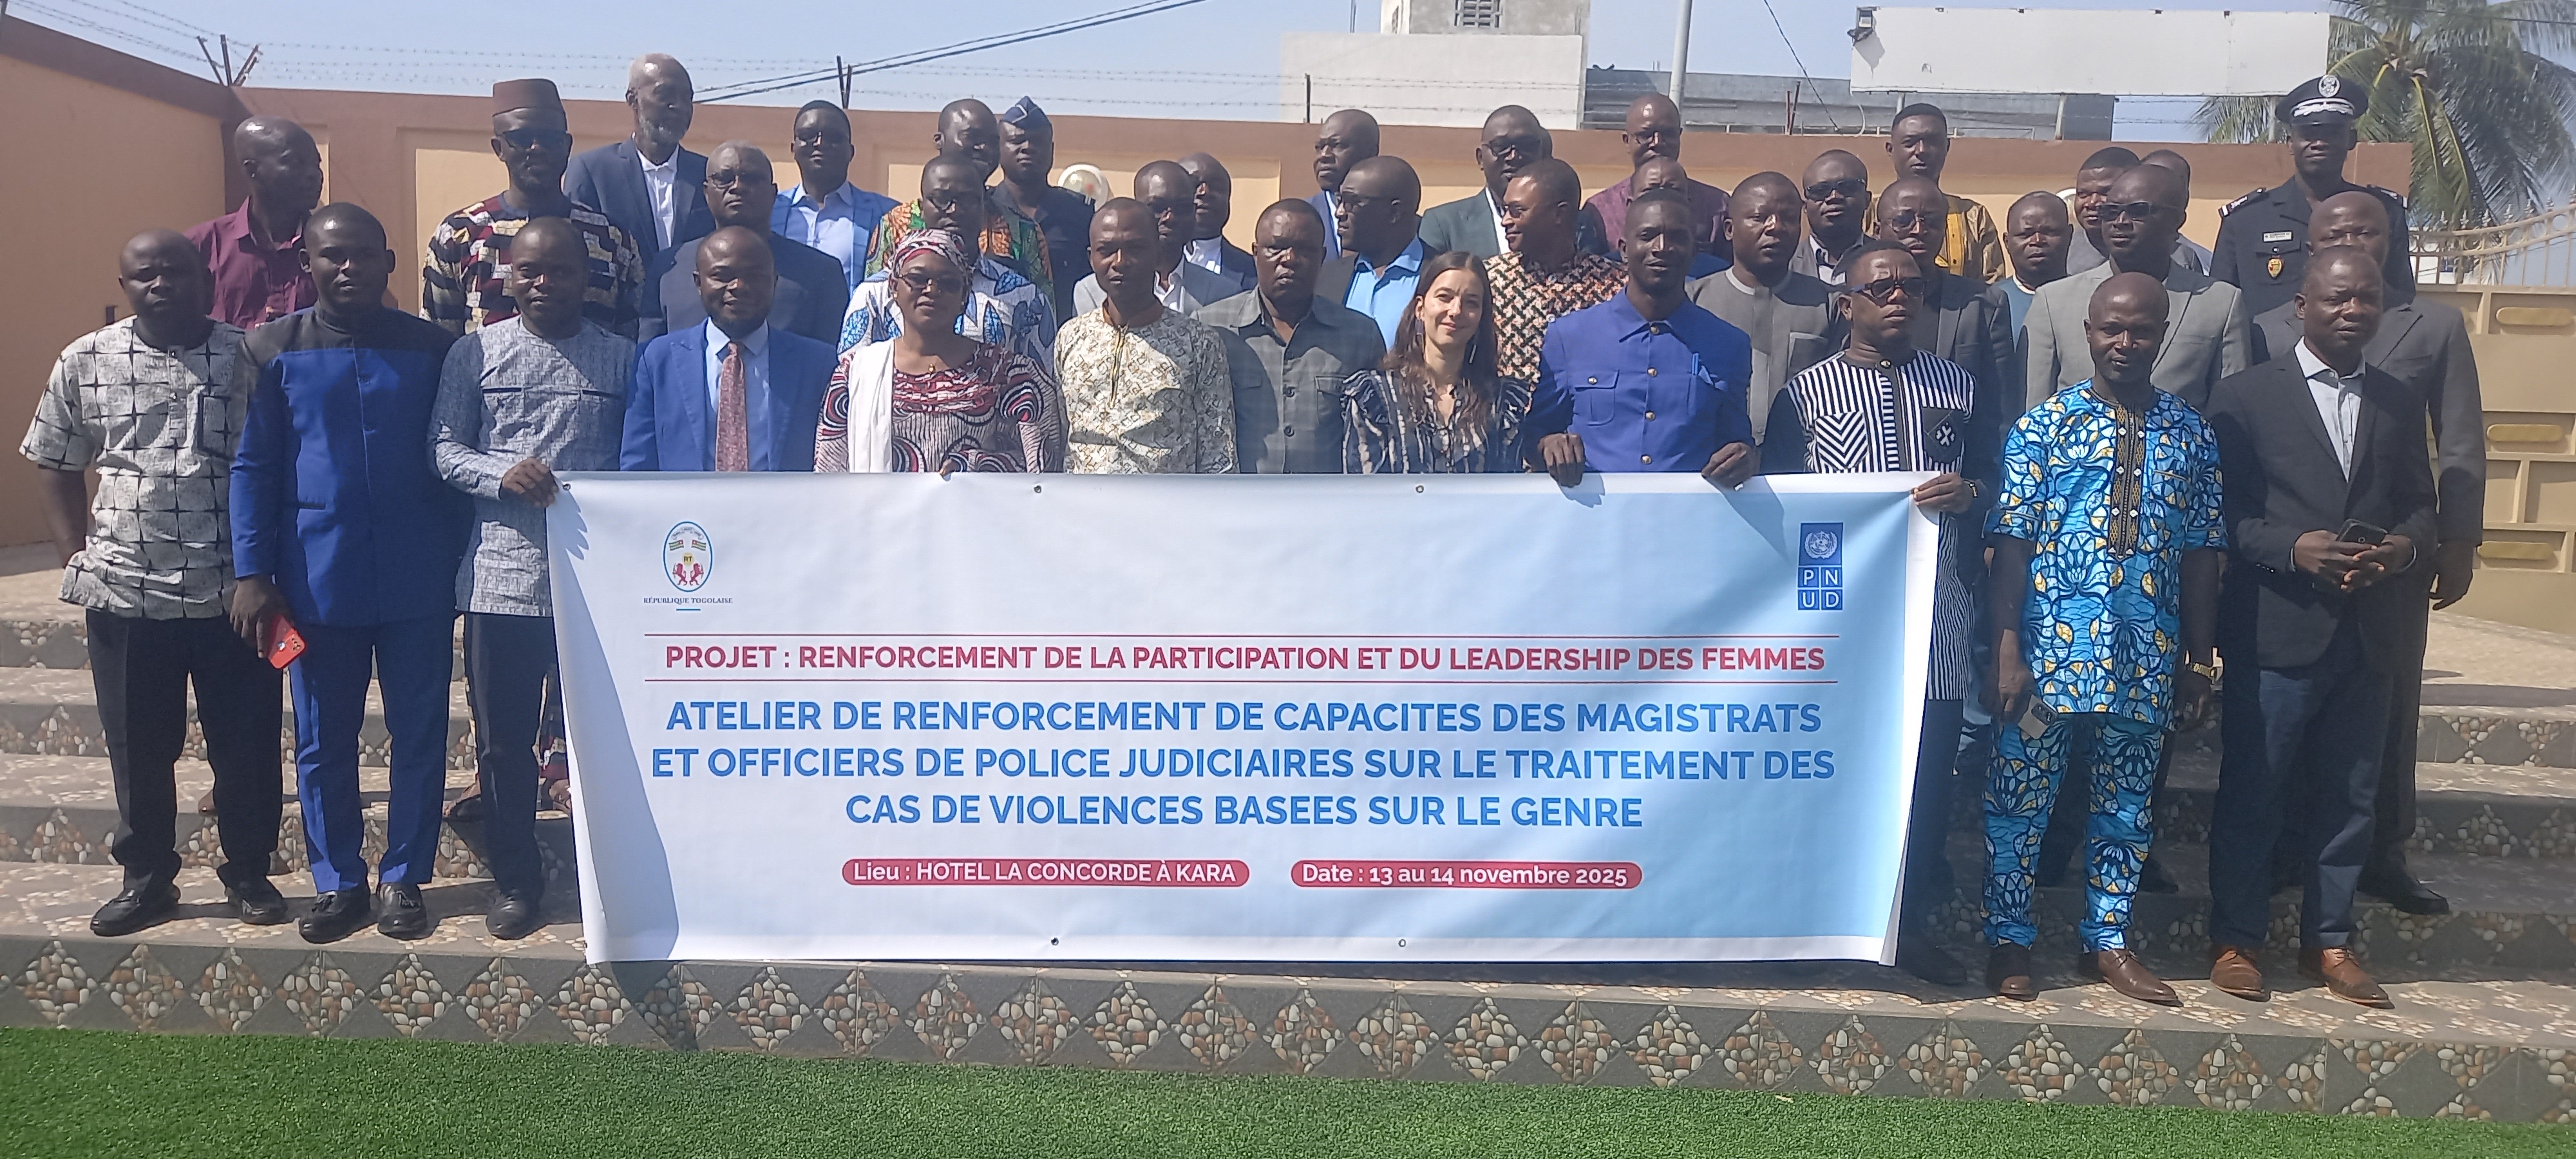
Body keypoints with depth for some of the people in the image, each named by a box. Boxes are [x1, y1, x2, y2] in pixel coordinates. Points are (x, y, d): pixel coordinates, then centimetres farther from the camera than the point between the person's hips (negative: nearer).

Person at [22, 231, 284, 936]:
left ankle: (248, 873, 22)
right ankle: (147, 878, 28)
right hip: (125, 591, 2)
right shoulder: (86, 362, 4)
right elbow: (56, 467, 12)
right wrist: (76, 555, 2)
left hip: (233, 589, -2)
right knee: (138, 746, 12)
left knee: (247, 743, 6)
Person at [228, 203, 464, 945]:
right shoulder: (271, 351, 1)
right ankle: (337, 882, 24)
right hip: (317, 578, 0)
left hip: (419, 581, 0)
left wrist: (464, 561, 2)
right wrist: (251, 573, -4)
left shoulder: (433, 349, 1)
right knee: (323, 742, 9)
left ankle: (404, 878, 20)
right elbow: (252, 467, 1)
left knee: (419, 736, 6)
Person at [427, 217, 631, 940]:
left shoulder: (621, 358, 7)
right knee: (503, 739, 7)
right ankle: (515, 881, 22)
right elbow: (443, 449, 5)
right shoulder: (475, 354, 7)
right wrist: (502, 475, -13)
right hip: (502, 574, 1)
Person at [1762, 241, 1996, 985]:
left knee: (1927, 773, 5)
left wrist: (1969, 491, -7)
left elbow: (1994, 478, 14)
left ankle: (1912, 922, 21)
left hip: (1936, 615, 2)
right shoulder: (1808, 391, 4)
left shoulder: (1960, 387, 14)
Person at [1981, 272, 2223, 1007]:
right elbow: (2010, 545, -6)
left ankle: (2107, 941, 27)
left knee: (2127, 804, 12)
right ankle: (2009, 941, 18)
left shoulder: (2191, 436, 6)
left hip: (2147, 661, 3)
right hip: (2050, 650, -3)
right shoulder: (2042, 426, -3)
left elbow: (2201, 556, 8)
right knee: (2020, 799, 4)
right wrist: (2007, 652, -12)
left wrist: (2199, 664, 7)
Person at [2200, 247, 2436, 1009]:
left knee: (2348, 798, 12)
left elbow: (2420, 505, 14)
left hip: (2369, 633, 4)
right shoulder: (2245, 397, -2)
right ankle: (2235, 940, 16)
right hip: (2278, 632, -4)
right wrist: (2293, 547, -19)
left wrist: (2406, 547, -8)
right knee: (2252, 795, 4)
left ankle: (2330, 941, 25)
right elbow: (2221, 513, -5)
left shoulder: (2399, 404, 13)